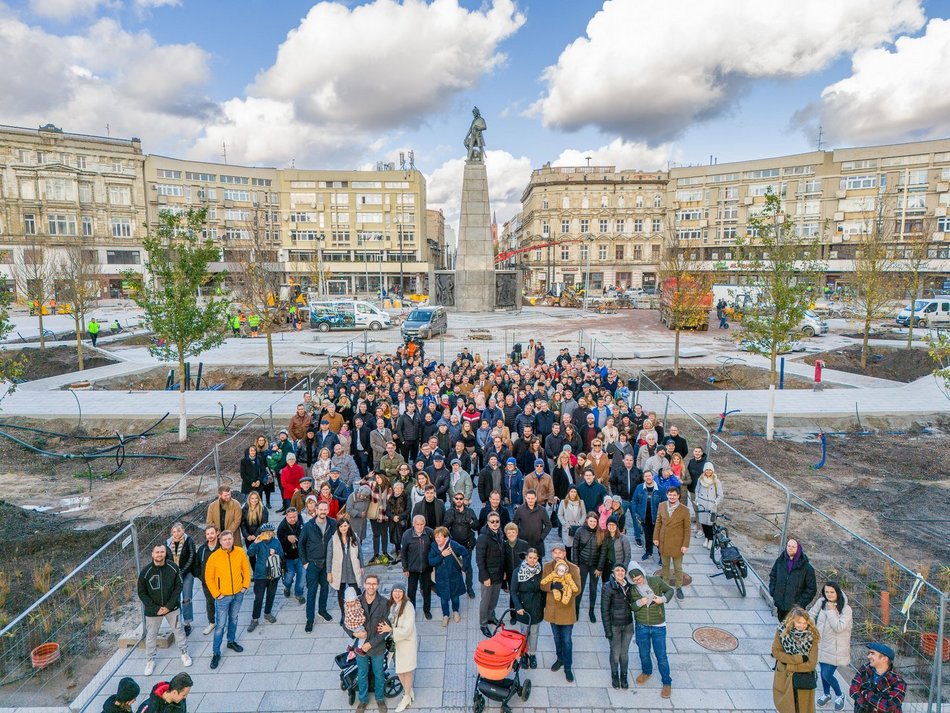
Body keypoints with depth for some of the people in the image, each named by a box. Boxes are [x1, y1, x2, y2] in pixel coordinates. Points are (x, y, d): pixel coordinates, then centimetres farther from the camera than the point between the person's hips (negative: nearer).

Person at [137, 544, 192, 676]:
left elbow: (178, 587, -7)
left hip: (172, 607, 1)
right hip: (152, 610, 0)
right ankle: (150, 660, 34)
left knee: (179, 630, 12)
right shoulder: (145, 571, -15)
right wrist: (155, 608, -13)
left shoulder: (173, 568, -14)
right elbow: (142, 593, -8)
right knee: (151, 635, 12)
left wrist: (169, 606, -14)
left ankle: (184, 653, 33)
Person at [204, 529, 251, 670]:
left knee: (234, 619, 21)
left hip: (238, 594, 3)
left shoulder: (240, 552, -9)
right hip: (223, 596, -3)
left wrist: (245, 585, -1)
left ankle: (231, 641, 41)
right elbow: (209, 578, -8)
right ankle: (216, 653, 15)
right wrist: (216, 594, -9)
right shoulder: (214, 557, -16)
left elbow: (246, 569, 3)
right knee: (220, 625, 1)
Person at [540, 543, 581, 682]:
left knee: (567, 640, 6)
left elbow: (578, 589, -15)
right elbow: (542, 585, -6)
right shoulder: (547, 567, -6)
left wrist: (565, 586, -32)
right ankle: (560, 658, 44)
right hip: (552, 608, 3)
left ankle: (568, 668, 22)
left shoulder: (573, 568, -15)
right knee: (557, 637, 22)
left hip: (567, 609, -3)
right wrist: (552, 586, -26)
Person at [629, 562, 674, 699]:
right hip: (641, 627, 2)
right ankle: (646, 672, 48)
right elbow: (630, 607, -4)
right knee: (644, 653, 20)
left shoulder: (656, 581, -13)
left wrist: (663, 598, -18)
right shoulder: (631, 589, -9)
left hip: (658, 627, -2)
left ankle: (667, 682, 27)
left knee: (661, 655, 7)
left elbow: (670, 590, 2)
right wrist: (639, 603, -25)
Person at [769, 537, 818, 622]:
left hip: (795, 608, -4)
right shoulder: (780, 561, 1)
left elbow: (811, 589, -6)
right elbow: (772, 576, 13)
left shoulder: (806, 567, -10)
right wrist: (773, 593, 3)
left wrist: (801, 603, -10)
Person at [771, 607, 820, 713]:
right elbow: (775, 651, -12)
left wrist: (788, 665, -16)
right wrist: (798, 659, -20)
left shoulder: (812, 636, -18)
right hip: (784, 679, 1)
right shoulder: (782, 630, -16)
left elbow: (811, 664, -16)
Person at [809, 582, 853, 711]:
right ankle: (826, 694, 43)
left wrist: (831, 611, -23)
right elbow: (811, 614, 7)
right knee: (823, 671, 18)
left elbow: (839, 627, -25)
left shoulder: (846, 609, -18)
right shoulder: (821, 602, -7)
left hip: (835, 648, -4)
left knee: (827, 675, -2)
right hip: (821, 644, 4)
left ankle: (839, 696, 26)